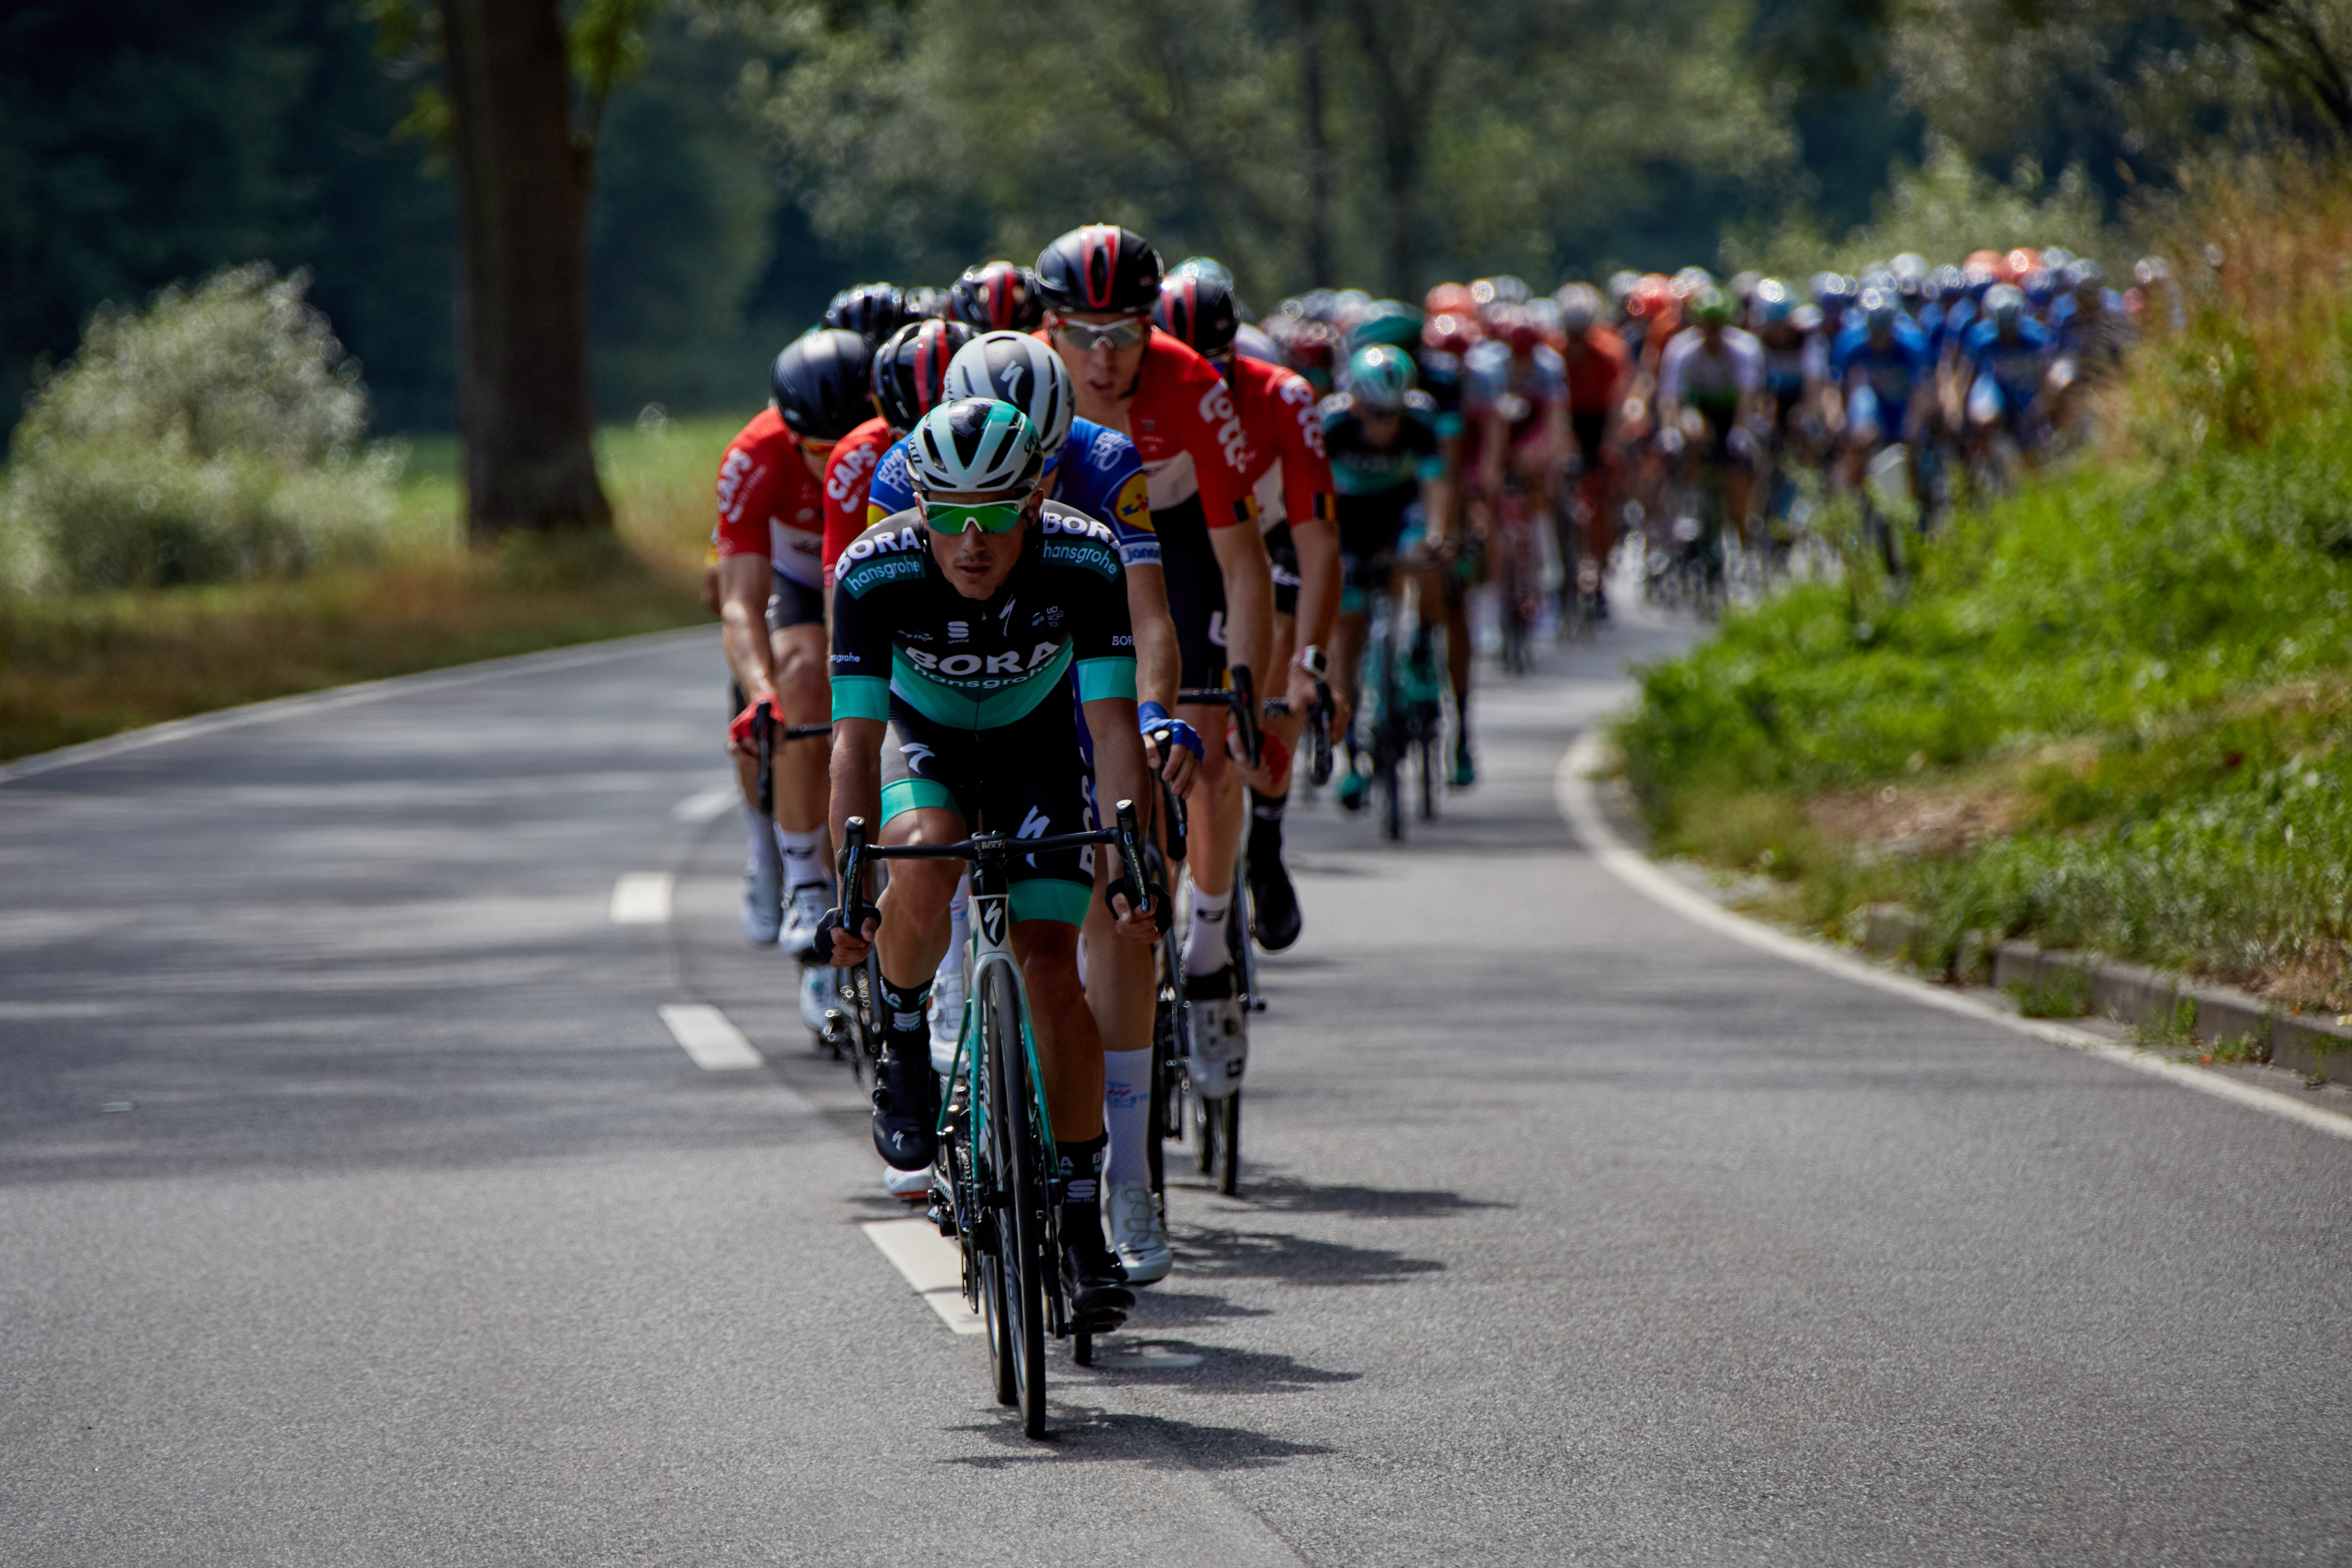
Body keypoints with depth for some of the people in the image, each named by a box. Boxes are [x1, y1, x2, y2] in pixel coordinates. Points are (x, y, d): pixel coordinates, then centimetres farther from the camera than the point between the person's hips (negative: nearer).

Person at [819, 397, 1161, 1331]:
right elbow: (855, 738, -32)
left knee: (1052, 969, -12)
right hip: (923, 739, 0)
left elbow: (1114, 725, -31)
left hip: (1035, 743, 0)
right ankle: (904, 1038, -4)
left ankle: (1081, 1220, 0)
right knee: (924, 869, -34)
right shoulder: (875, 571, -32)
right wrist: (848, 887, -42)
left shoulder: (1083, 561, -31)